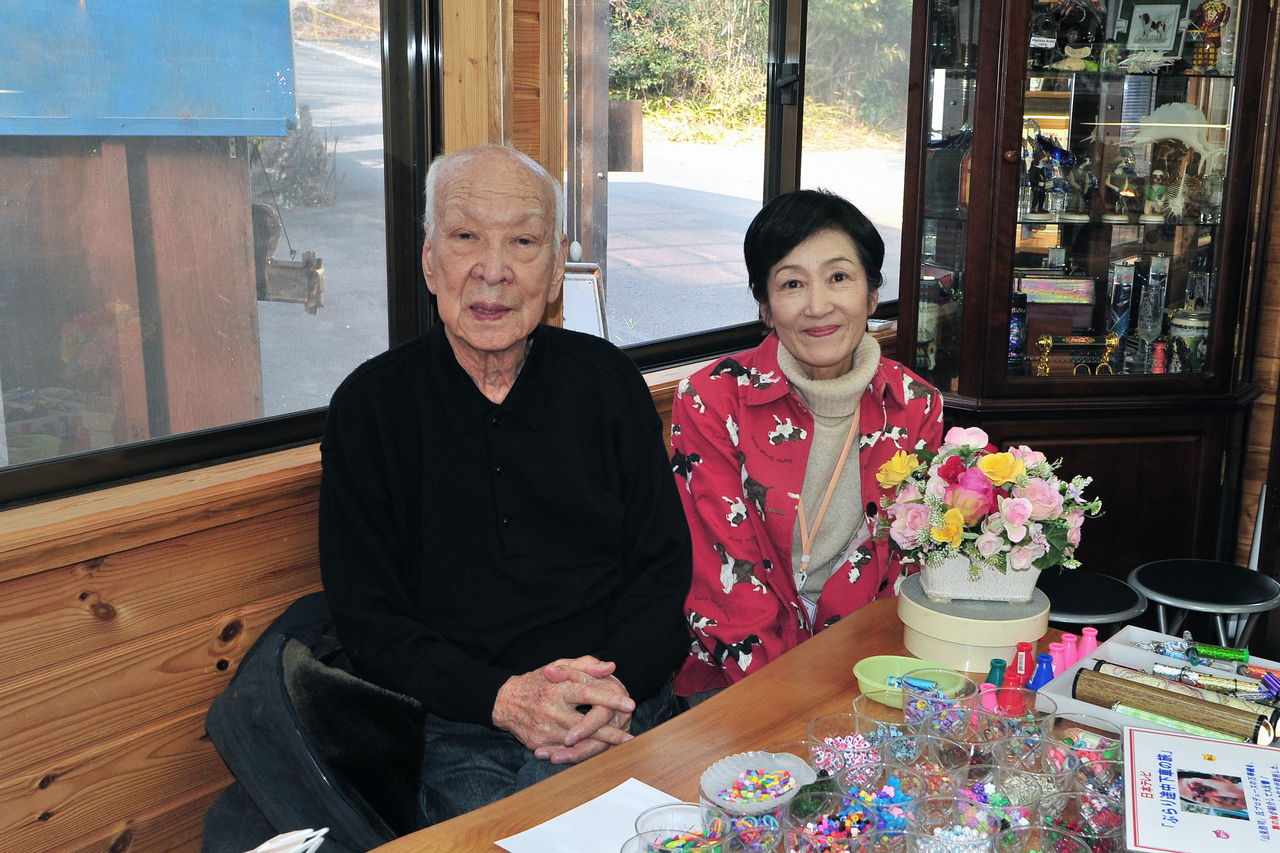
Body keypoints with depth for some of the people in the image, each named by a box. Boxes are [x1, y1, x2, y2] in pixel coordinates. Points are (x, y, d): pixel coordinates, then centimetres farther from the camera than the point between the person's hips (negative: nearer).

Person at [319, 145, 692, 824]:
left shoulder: (609, 380, 7)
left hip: (627, 717, 2)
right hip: (458, 736, -1)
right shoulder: (368, 406, 1)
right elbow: (367, 619, -1)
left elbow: (665, 566, 7)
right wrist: (502, 697, -16)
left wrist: (619, 685, -13)